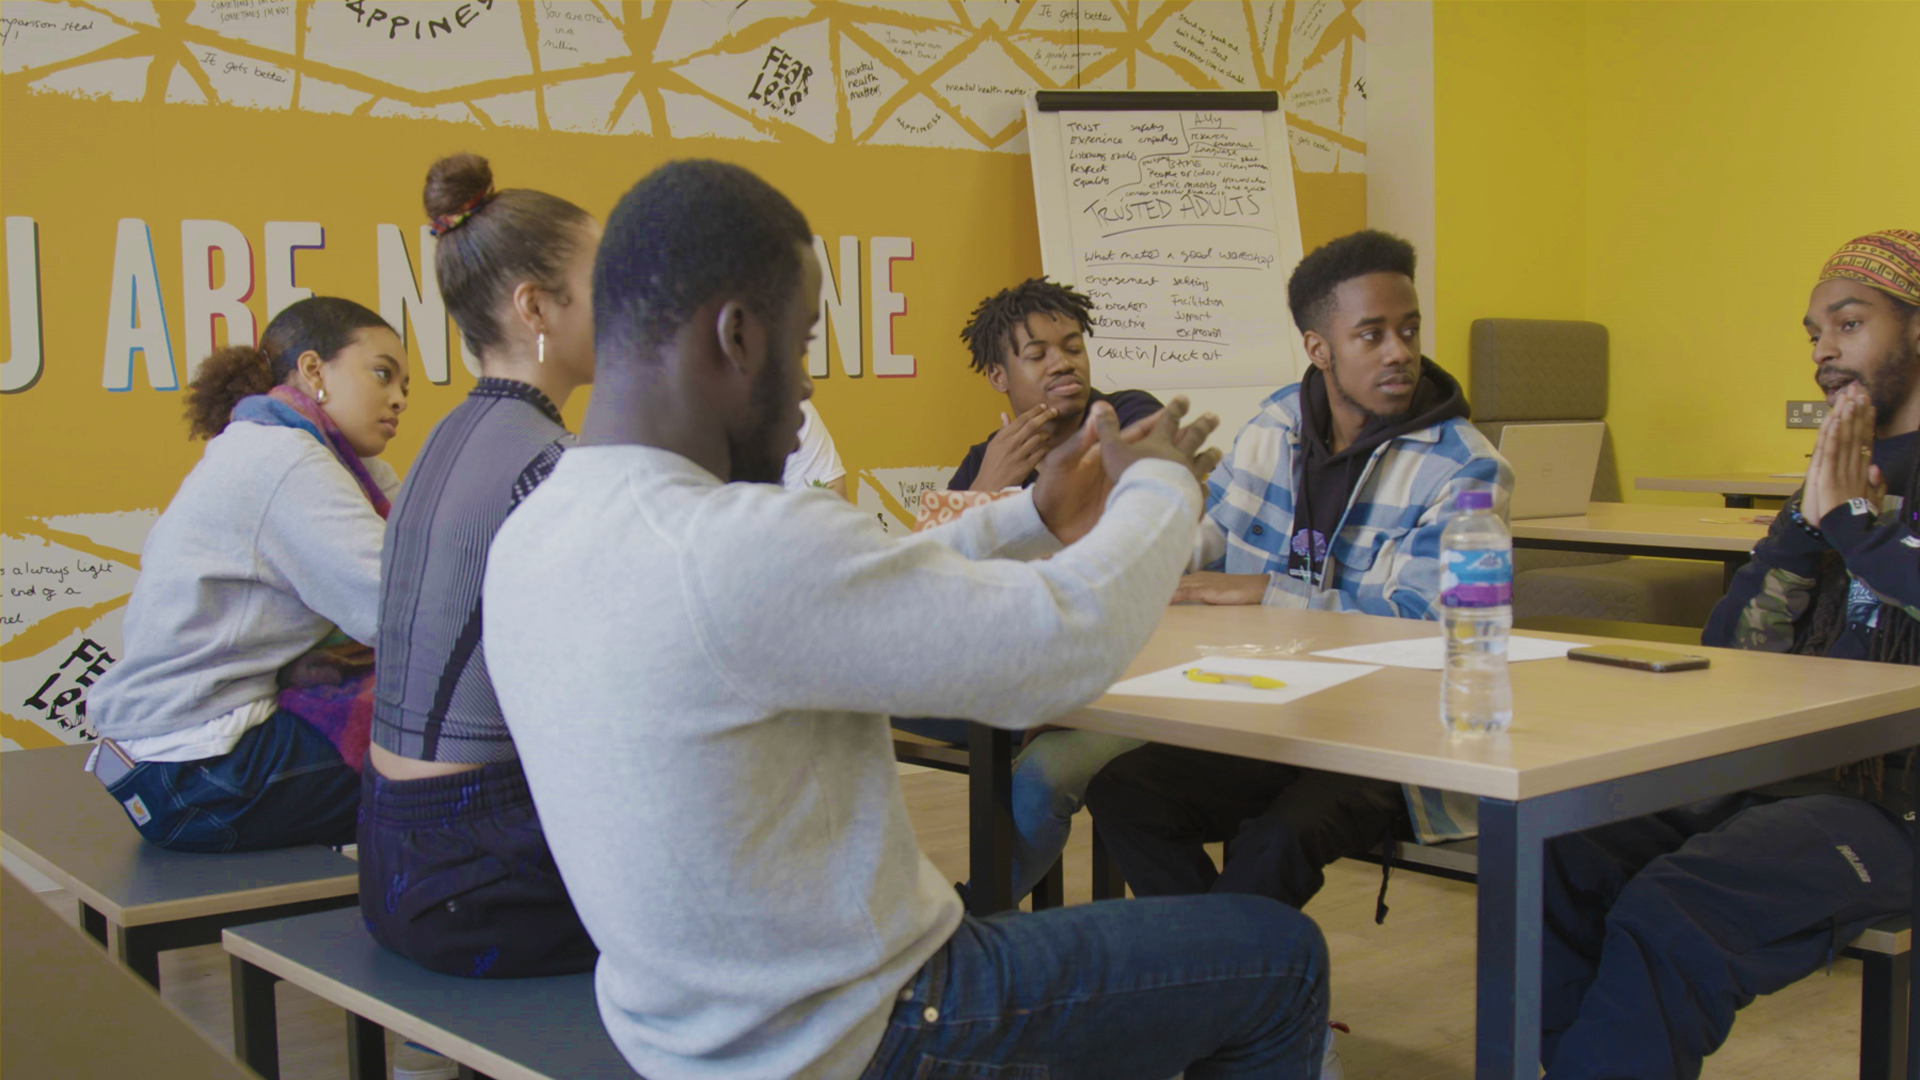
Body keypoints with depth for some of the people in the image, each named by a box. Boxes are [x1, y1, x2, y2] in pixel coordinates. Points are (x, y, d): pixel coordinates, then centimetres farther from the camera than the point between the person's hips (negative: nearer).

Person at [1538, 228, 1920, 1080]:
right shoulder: (1842, 469, 21)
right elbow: (1728, 654, 15)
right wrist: (1808, 522, 2)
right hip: (1777, 776, 6)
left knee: (1668, 917, -31)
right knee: (1557, 860, -19)